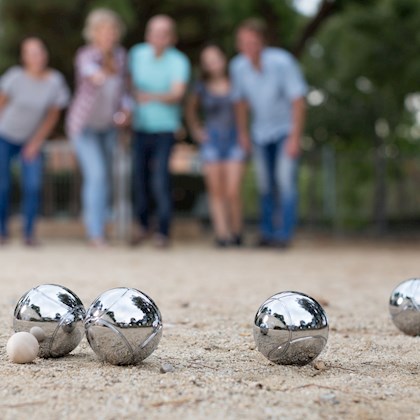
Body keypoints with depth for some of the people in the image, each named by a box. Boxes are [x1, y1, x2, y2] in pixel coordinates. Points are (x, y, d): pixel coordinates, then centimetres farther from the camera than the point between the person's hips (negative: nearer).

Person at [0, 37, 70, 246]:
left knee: (33, 186, -11)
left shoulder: (55, 81, -16)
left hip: (31, 140, 1)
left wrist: (36, 142, -6)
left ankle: (29, 233, 3)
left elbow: (53, 115, -5)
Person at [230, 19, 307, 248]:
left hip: (285, 129, -4)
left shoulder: (282, 62, -26)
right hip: (260, 132, 4)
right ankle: (267, 231, 17)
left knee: (285, 179, -13)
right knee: (265, 184, 6)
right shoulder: (238, 66, -12)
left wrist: (295, 137, -21)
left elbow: (298, 100, -21)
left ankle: (284, 233, -10)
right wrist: (243, 133, 9)